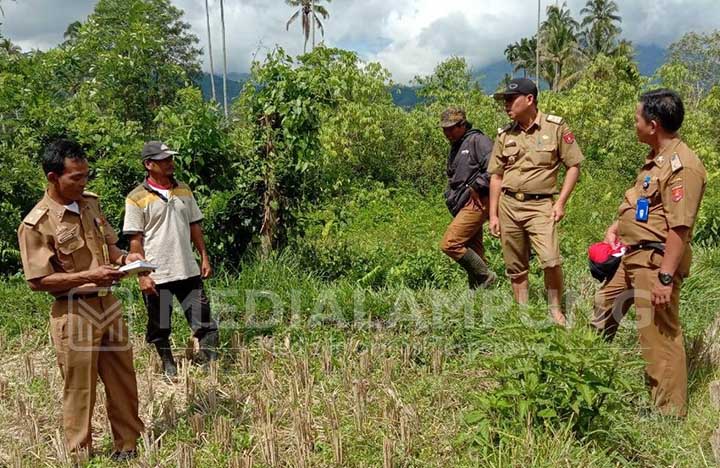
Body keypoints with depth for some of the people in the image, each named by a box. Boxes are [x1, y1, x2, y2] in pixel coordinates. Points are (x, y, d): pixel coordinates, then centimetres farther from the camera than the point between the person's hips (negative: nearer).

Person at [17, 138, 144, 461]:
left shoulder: (90, 203, 6)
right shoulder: (36, 224, -13)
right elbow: (38, 281, -13)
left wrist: (124, 258, -5)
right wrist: (88, 276, -23)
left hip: (108, 304, 6)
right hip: (74, 313, -6)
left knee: (123, 383, 14)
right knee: (79, 391, 6)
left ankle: (129, 445, 29)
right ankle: (81, 456, 22)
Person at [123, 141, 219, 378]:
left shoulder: (184, 190, 8)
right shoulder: (137, 198, -7)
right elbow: (135, 240, -8)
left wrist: (205, 258, 7)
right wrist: (142, 275, -13)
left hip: (188, 270, 4)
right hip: (156, 276, -3)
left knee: (204, 321, 4)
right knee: (159, 328, 11)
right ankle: (169, 370, 28)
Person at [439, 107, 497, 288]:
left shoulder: (477, 140, -6)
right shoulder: (455, 148, 23)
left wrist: (477, 187, -15)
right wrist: (450, 198, 18)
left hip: (476, 203, -10)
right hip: (463, 205, 10)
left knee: (449, 244, -17)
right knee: (473, 252, 9)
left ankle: (484, 276, -7)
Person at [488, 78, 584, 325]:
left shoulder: (556, 127, -3)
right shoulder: (505, 135, 8)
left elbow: (574, 165, 0)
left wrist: (561, 202, -8)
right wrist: (493, 215, 9)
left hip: (540, 205, -4)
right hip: (508, 205, 4)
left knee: (551, 260, -18)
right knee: (516, 267, 9)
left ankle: (556, 310, 4)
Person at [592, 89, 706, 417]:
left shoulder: (682, 165, -21)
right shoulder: (656, 157, 11)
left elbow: (679, 227, -25)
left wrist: (665, 277, -26)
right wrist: (618, 226, 16)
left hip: (656, 260, -10)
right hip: (633, 254, 11)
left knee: (659, 336, -3)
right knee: (605, 304, 25)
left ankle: (670, 409, 11)